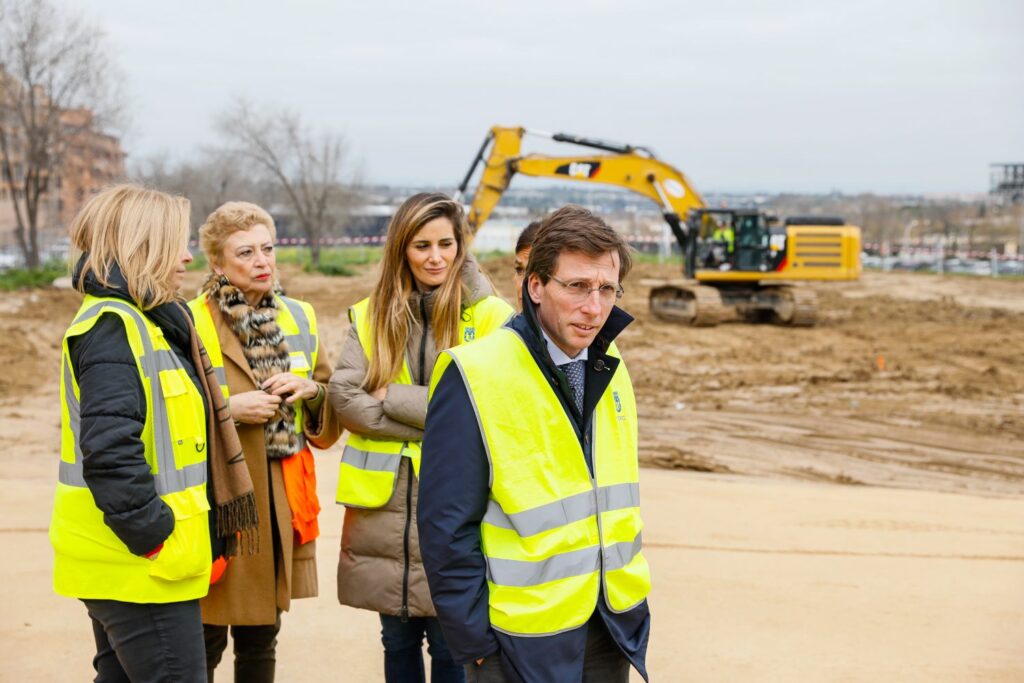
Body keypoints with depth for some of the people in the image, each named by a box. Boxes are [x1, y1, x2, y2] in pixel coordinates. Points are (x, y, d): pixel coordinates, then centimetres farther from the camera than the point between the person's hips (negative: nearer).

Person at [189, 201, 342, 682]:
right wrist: (228, 409, -18)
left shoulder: (299, 319, 9)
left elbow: (327, 428, 14)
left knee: (261, 640, 15)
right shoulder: (191, 323, -8)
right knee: (206, 644, 1)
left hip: (281, 505, 5)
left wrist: (311, 390, -5)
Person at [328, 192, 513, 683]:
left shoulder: (491, 318, -5)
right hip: (384, 507, 3)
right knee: (398, 642, 17)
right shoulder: (370, 316, 6)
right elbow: (345, 398, -6)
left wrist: (392, 397, -11)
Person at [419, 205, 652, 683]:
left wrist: (631, 601, 11)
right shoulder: (475, 379, -16)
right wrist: (476, 641, -13)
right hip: (524, 641, -5)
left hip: (611, 626, 6)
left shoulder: (608, 369, 4)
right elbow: (447, 527, -14)